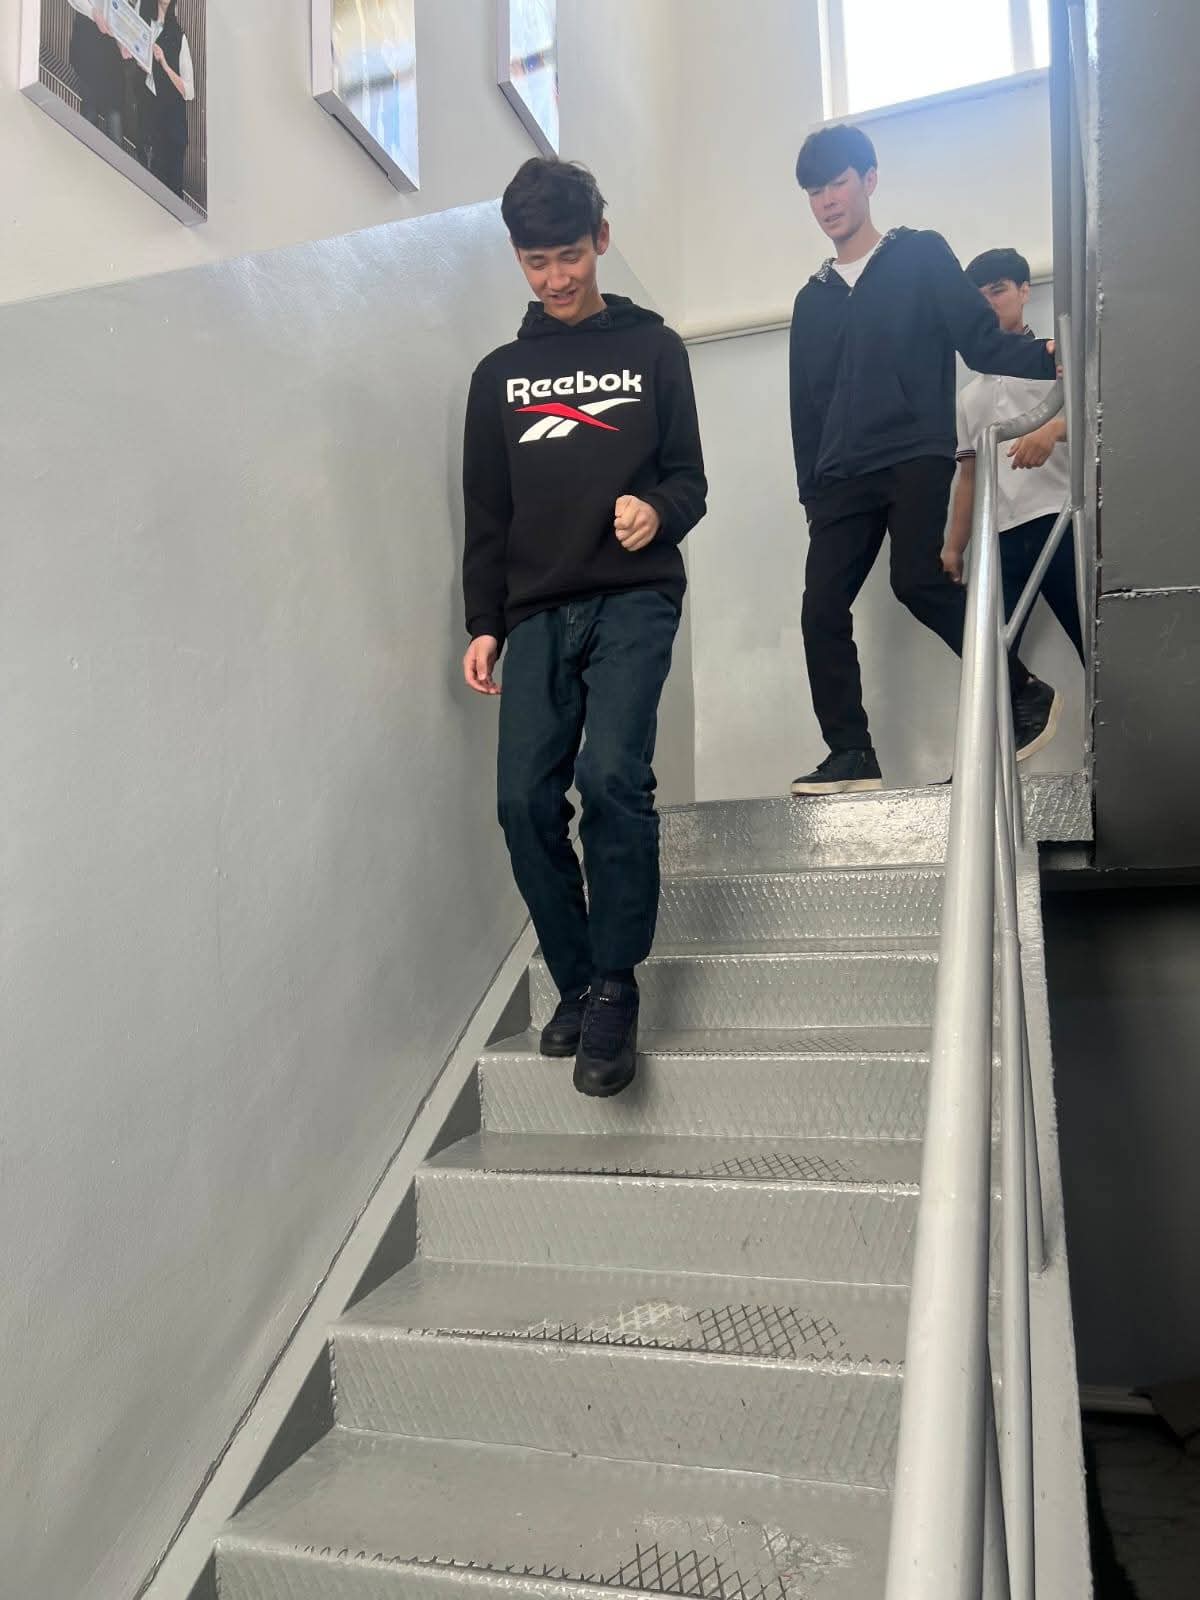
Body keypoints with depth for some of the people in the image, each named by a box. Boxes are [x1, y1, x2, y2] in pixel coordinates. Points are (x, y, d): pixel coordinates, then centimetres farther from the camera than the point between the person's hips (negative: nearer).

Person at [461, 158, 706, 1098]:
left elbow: (689, 477, 10)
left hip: (634, 600, -3)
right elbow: (486, 518, 17)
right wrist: (484, 625, 7)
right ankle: (578, 984, 8)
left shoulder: (653, 350, 12)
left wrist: (659, 511, -13)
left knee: (612, 775, -23)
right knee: (526, 799, -9)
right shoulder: (499, 375, 18)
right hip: (537, 613, 3)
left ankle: (613, 992, -9)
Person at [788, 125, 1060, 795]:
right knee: (823, 608, -8)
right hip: (842, 478, 5)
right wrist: (811, 489, 11)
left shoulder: (922, 256, 9)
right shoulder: (812, 299, 21)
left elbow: (983, 341, 0)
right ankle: (852, 755, -4)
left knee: (918, 580, -22)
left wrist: (1052, 357, -19)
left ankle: (1023, 692, -3)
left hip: (917, 456, -5)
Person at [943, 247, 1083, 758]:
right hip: (998, 536, 5)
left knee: (1096, 644, -10)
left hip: (1058, 519, -4)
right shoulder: (971, 394, 27)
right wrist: (953, 544, 14)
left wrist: (1053, 429, -25)